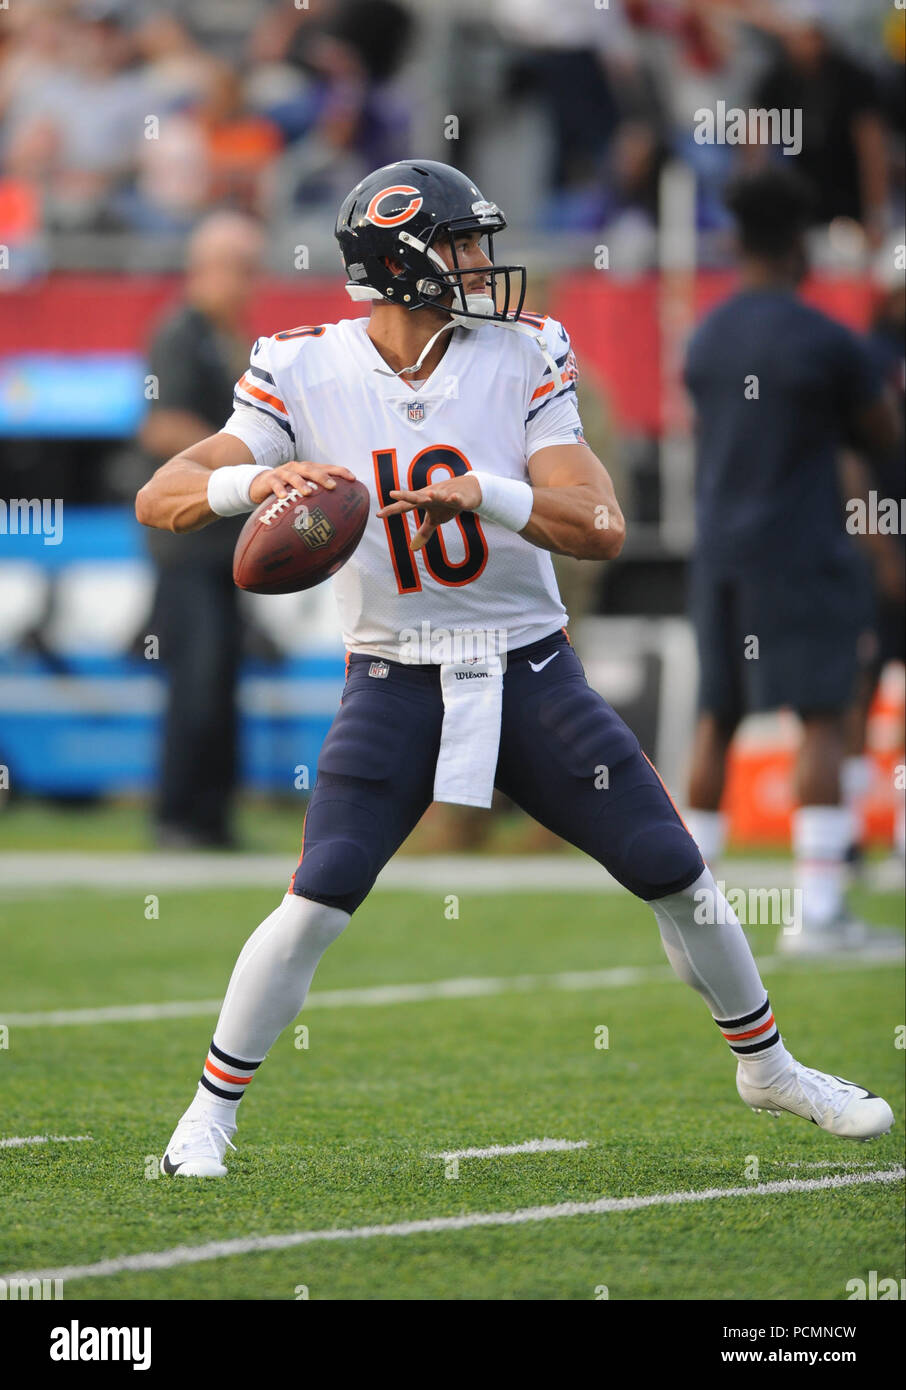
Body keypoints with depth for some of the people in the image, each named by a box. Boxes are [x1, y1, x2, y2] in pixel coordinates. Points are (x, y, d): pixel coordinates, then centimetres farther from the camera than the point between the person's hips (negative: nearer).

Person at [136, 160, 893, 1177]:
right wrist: (254, 479, -34)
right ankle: (211, 1110, 1)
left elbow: (599, 528, -12)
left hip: (530, 673, 2)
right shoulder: (304, 372, -7)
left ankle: (766, 1065, 27)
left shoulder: (522, 360, -3)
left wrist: (483, 492, -30)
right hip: (395, 683, -2)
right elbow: (159, 499, -13)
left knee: (677, 875, 3)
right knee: (317, 902, -17)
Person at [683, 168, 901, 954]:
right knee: (823, 717, -6)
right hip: (803, 552, -6)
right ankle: (819, 911, -13)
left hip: (719, 554, 6)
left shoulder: (706, 338, 8)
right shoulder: (827, 342, -11)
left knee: (716, 719, 13)